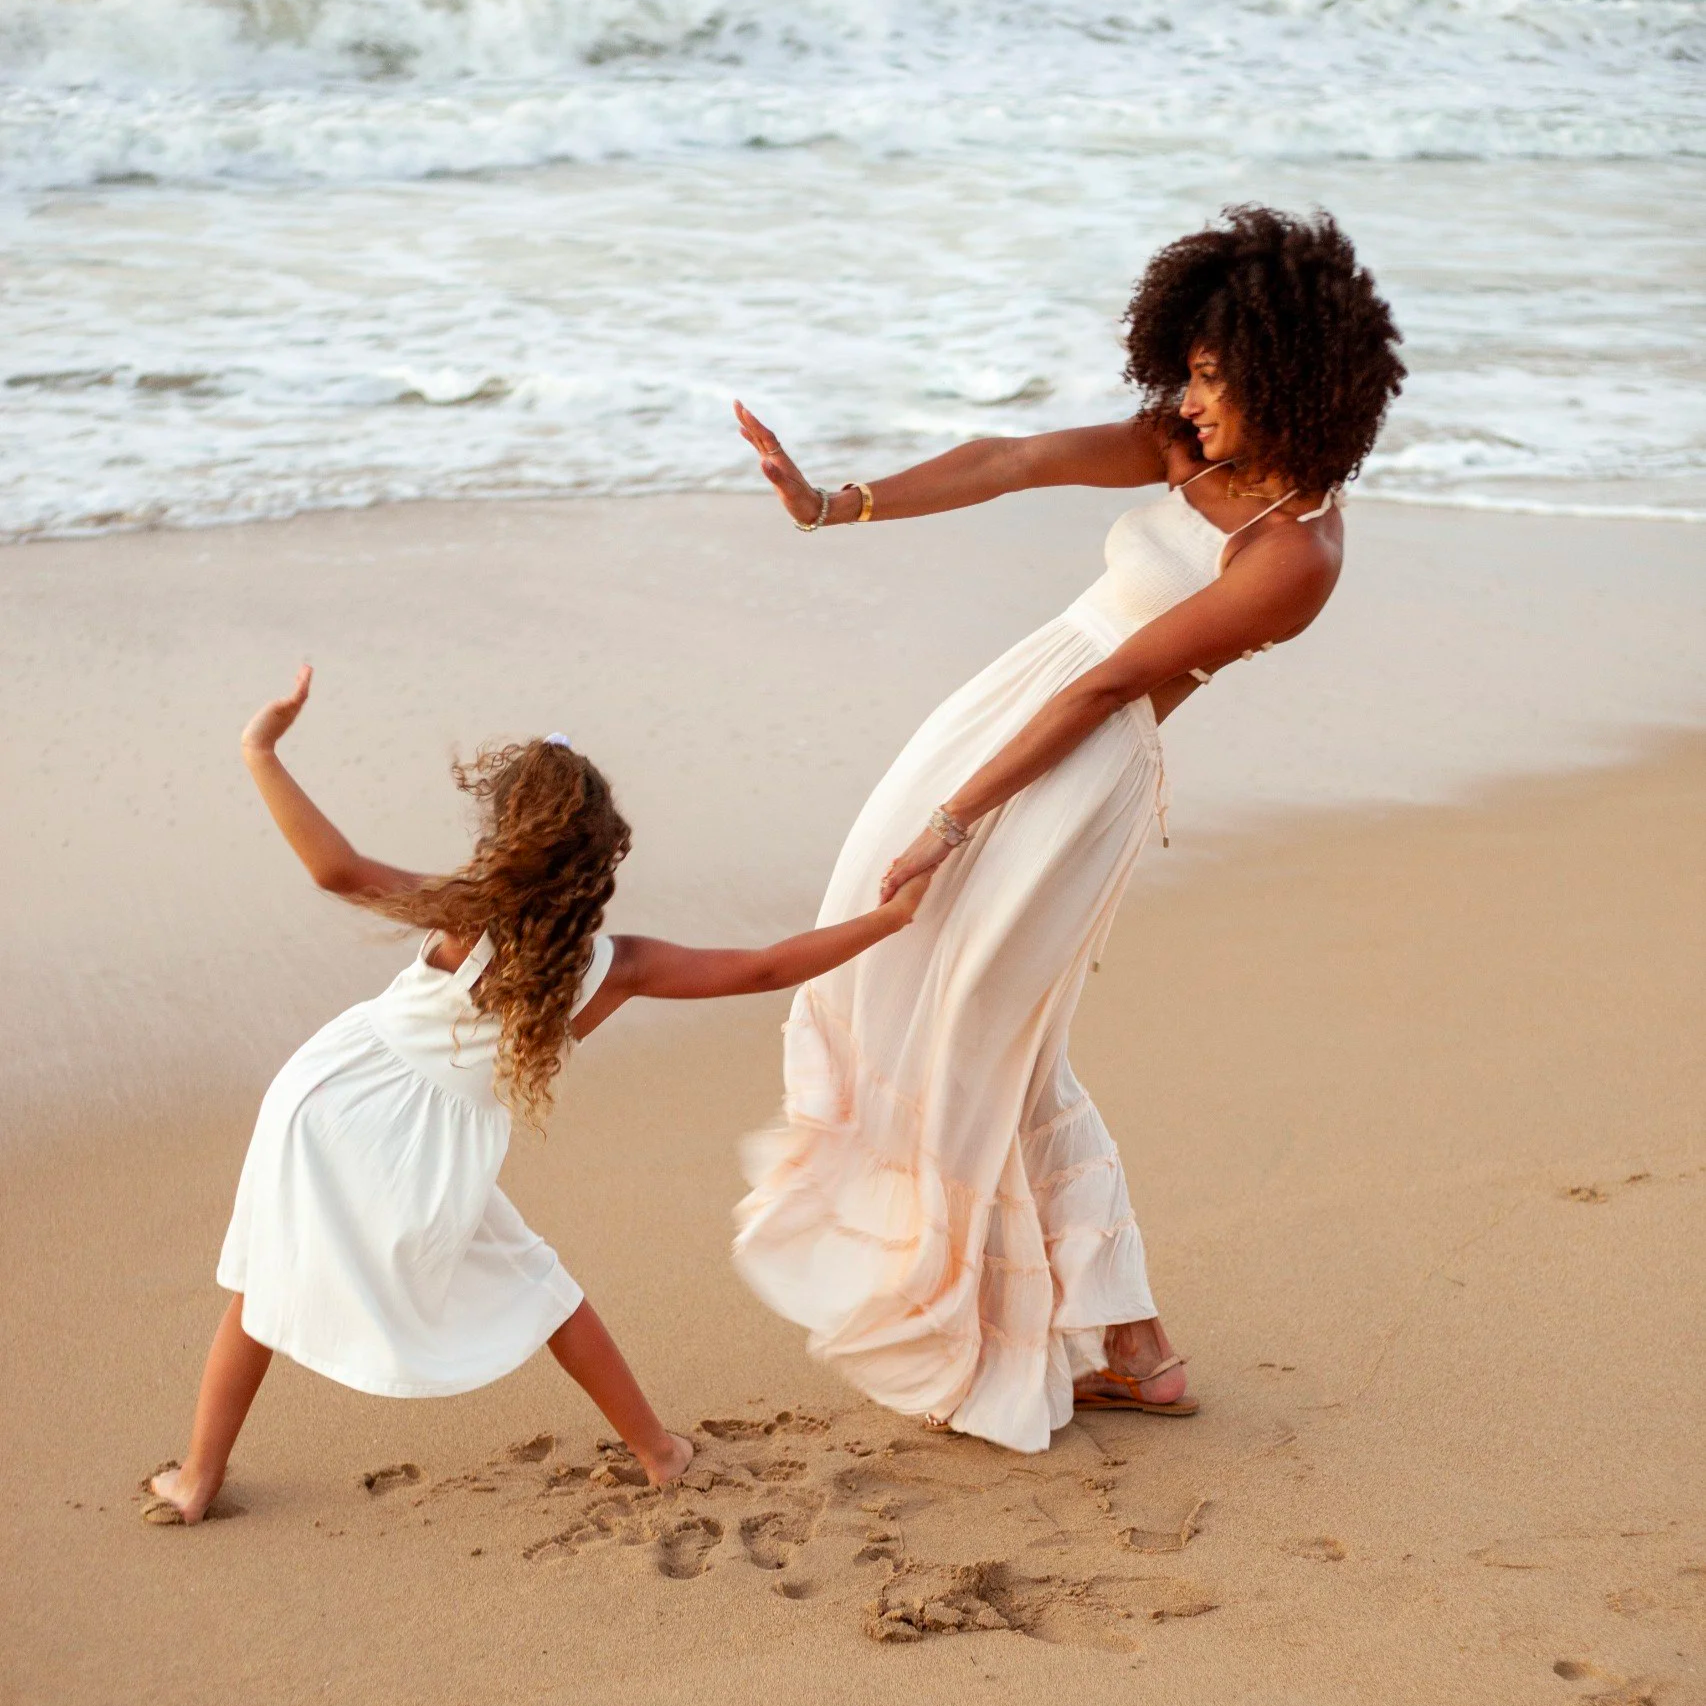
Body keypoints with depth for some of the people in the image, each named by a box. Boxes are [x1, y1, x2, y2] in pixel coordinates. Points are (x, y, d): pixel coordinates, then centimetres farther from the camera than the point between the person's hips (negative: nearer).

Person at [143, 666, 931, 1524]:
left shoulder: (471, 920, -17)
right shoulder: (614, 967, -9)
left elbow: (339, 869, -28)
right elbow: (760, 969, -6)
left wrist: (261, 755, -21)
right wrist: (889, 915, 2)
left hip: (334, 1104, -2)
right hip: (438, 1162, 2)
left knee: (268, 1286, 18)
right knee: (534, 1286, 23)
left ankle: (195, 1479, 24)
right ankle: (656, 1448, 29)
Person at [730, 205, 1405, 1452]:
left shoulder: (1296, 550, -20)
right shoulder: (1196, 448, 4)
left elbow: (1108, 689, -20)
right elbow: (1014, 464, -1)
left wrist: (954, 820, -17)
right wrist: (836, 507, -10)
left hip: (1080, 777, -9)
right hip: (1007, 710, 9)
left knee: (989, 1062, 0)